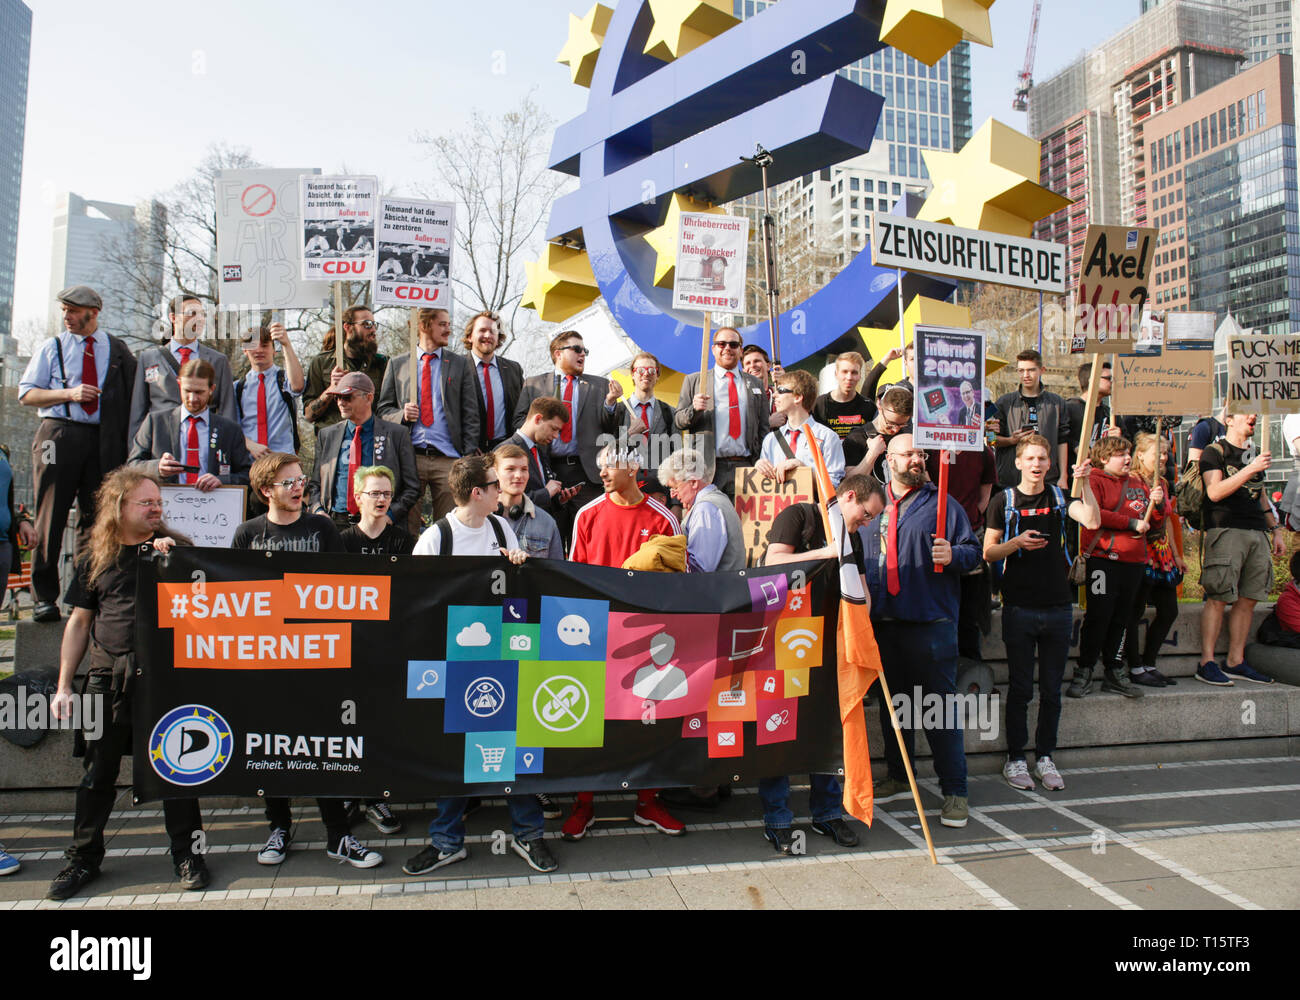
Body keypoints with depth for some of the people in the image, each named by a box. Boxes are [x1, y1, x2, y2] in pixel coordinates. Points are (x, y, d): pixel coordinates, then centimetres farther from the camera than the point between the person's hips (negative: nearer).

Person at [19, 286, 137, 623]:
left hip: (104, 440, 1)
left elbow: (131, 396, 11)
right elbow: (26, 393, 8)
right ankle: (44, 597, 5)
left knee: (96, 517, 2)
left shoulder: (117, 350, 12)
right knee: (50, 518, -2)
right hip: (58, 435, -1)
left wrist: (125, 439, -2)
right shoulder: (51, 348, 12)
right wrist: (68, 394, -9)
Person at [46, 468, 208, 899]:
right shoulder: (96, 558, 8)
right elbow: (79, 622, 10)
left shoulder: (175, 548, 5)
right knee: (99, 771, 10)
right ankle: (84, 858, 27)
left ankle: (186, 853, 16)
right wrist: (63, 686, 6)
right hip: (109, 678, 2)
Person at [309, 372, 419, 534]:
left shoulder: (397, 434, 5)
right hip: (335, 523, 3)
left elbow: (411, 487, 5)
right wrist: (318, 510, 2)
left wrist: (390, 515, -9)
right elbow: (315, 483, 22)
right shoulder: (327, 435, 16)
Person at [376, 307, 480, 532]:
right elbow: (383, 408, 15)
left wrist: (469, 456, -2)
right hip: (409, 456, 0)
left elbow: (470, 414, 6)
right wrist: (401, 415, -8)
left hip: (448, 457, 0)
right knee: (406, 529, 1)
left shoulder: (460, 364, 11)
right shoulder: (397, 364, 13)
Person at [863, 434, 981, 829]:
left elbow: (973, 552, 0)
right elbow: (856, 555, 20)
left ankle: (954, 790, 9)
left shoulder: (942, 503, 3)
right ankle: (898, 776, 29)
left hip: (931, 622, -4)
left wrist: (952, 555, -20)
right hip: (883, 622, 4)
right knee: (891, 702, 14)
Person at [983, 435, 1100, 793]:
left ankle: (1045, 757, 22)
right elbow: (988, 553, 1)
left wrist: (1085, 484, -21)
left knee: (1052, 689, 10)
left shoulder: (1060, 497, 7)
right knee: (1020, 688, 4)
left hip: (1058, 606, 2)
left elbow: (1093, 521, -12)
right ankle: (1015, 758, 15)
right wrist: (1016, 543, -16)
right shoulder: (1004, 501, 2)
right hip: (1019, 607, -2)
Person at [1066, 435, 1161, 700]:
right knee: (1098, 615, -7)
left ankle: (1114, 673, 18)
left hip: (1134, 560, 6)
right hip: (1102, 559, -6)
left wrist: (1159, 504, 1)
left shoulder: (1138, 485, 20)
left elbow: (1154, 522, 21)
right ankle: (1084, 671, 2)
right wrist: (1132, 523, -13)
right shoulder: (1095, 480, 0)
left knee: (1120, 618, 10)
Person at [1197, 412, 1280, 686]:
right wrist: (1250, 469, -16)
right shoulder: (1214, 451, 1)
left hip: (1257, 533, 7)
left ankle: (1235, 662, 11)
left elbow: (1262, 497, 28)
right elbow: (1214, 492, -13)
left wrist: (1276, 531, 23)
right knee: (1218, 598, -10)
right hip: (1225, 531, -7)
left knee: (1248, 599, 5)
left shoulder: (1254, 454, 23)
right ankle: (1207, 662, -8)